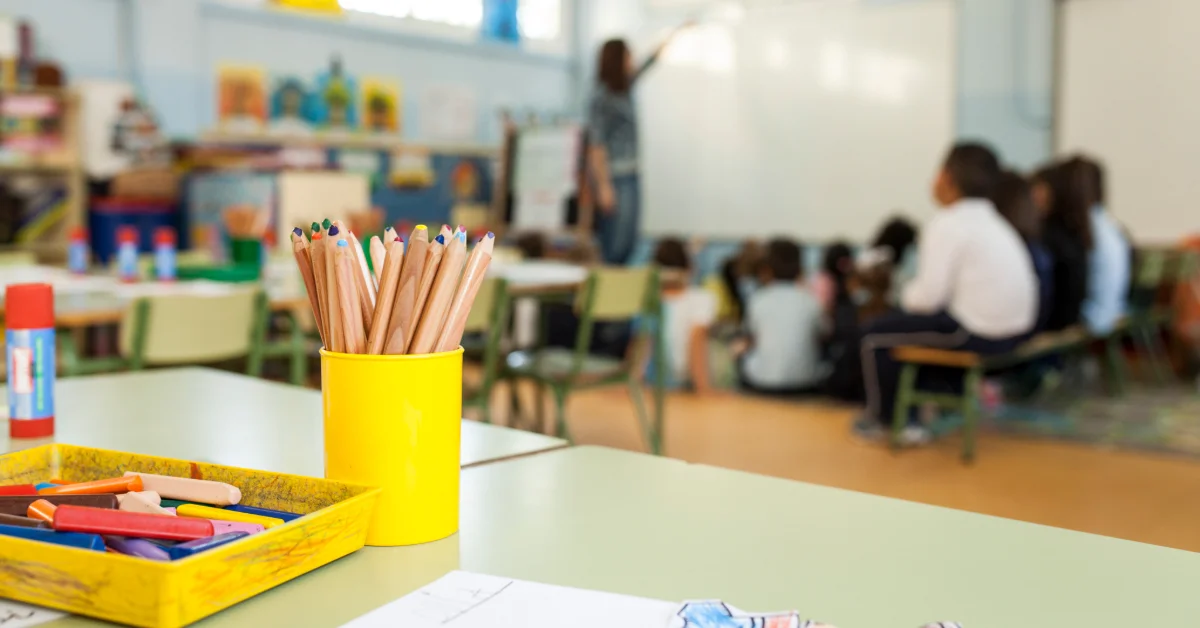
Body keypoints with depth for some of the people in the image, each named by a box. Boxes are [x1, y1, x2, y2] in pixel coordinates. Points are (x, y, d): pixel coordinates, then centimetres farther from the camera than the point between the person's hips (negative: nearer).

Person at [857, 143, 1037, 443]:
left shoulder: (946, 224, -13)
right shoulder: (993, 222, 15)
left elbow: (930, 294, -18)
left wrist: (908, 296, 3)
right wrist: (918, 297, 14)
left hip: (977, 334, -9)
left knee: (878, 334, 7)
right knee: (909, 322, 28)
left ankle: (882, 419, 24)